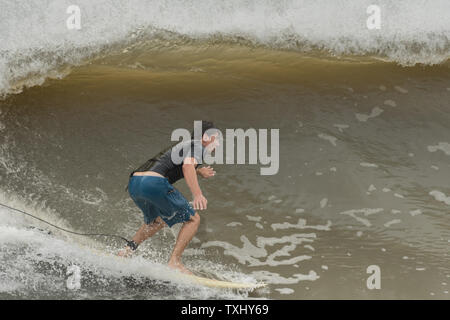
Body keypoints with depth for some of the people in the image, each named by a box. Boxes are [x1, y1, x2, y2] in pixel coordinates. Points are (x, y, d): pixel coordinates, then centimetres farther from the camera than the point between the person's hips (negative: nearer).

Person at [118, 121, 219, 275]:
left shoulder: (183, 145, 30)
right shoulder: (197, 145, 4)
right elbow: (187, 166, -18)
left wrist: (199, 172, 59)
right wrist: (197, 194, -31)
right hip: (153, 183, -9)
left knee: (157, 221, 33)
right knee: (193, 219, 3)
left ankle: (128, 249, 23)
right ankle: (174, 262, -6)